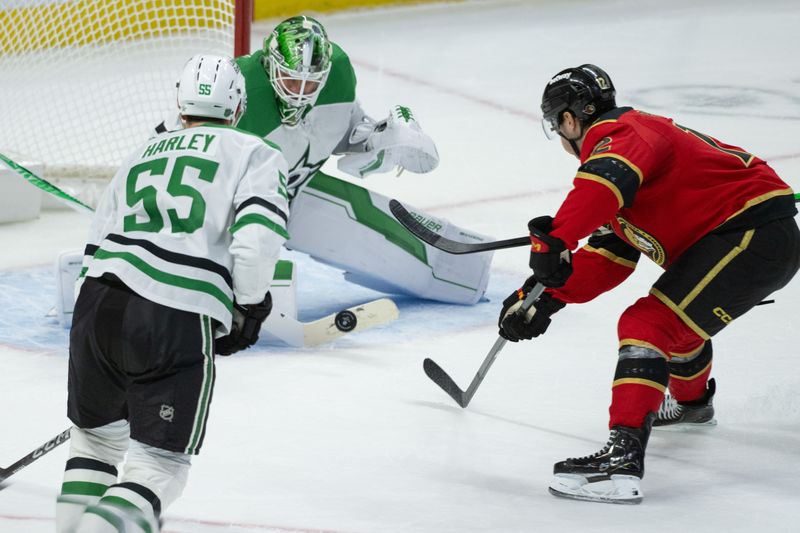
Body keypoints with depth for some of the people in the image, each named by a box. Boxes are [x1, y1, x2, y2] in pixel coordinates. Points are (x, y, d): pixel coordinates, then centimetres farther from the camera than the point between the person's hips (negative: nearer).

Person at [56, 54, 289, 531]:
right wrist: (250, 308, 5)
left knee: (98, 437, 27)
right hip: (179, 321, -5)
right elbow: (258, 234, -9)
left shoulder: (143, 154, 25)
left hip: (98, 300, 5)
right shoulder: (256, 154, 9)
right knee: (160, 465, 3)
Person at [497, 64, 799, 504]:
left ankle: (623, 458, -28)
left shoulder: (618, 134, -9)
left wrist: (555, 241, -41)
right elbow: (608, 260, 17)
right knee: (676, 318, 33)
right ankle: (693, 402, 60)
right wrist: (547, 297, 7)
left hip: (752, 233, -11)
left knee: (648, 324, -18)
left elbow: (606, 178, -36)